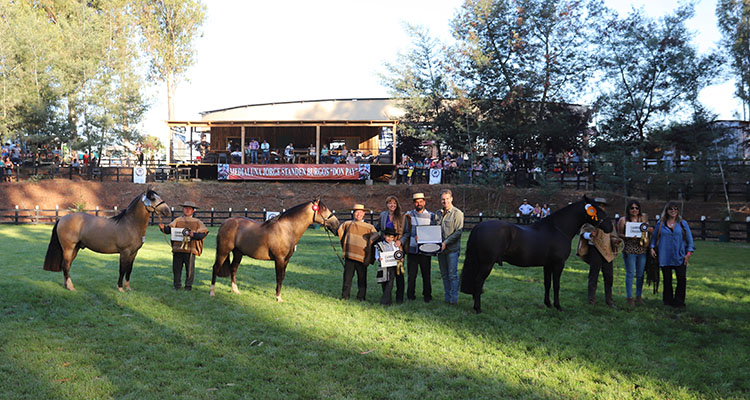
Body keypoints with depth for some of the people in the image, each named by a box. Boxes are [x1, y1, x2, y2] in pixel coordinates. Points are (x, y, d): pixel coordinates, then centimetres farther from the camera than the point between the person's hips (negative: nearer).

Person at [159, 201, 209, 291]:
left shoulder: (197, 222, 7)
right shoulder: (177, 221, 13)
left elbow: (202, 234, -3)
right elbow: (169, 229, 2)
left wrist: (194, 235, -22)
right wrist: (163, 228, -20)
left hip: (190, 249, -2)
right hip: (177, 249, 2)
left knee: (190, 269, 2)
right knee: (176, 268, 8)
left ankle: (188, 286, 14)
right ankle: (177, 285, 20)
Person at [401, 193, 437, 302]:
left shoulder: (431, 216, 8)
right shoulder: (408, 215, 7)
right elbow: (406, 232, 5)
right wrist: (400, 242, -12)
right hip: (412, 249, 0)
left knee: (426, 274, 4)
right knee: (411, 274, 3)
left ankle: (427, 296, 17)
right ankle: (410, 295, 15)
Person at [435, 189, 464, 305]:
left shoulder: (457, 213, -6)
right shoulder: (438, 213, 13)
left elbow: (458, 231, -12)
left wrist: (446, 242, -17)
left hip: (452, 248, -6)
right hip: (440, 248, 6)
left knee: (452, 274, -6)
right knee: (444, 275, 9)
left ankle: (454, 298, 0)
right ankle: (447, 297, 17)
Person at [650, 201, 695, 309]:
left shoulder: (683, 224, 6)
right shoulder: (660, 224, 7)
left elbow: (689, 238, 7)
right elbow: (654, 237, 14)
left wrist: (689, 252, 0)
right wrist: (652, 248, 2)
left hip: (679, 257, 0)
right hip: (665, 257, 0)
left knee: (682, 279, -6)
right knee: (667, 279, 5)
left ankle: (679, 302, 6)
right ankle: (668, 300, 16)